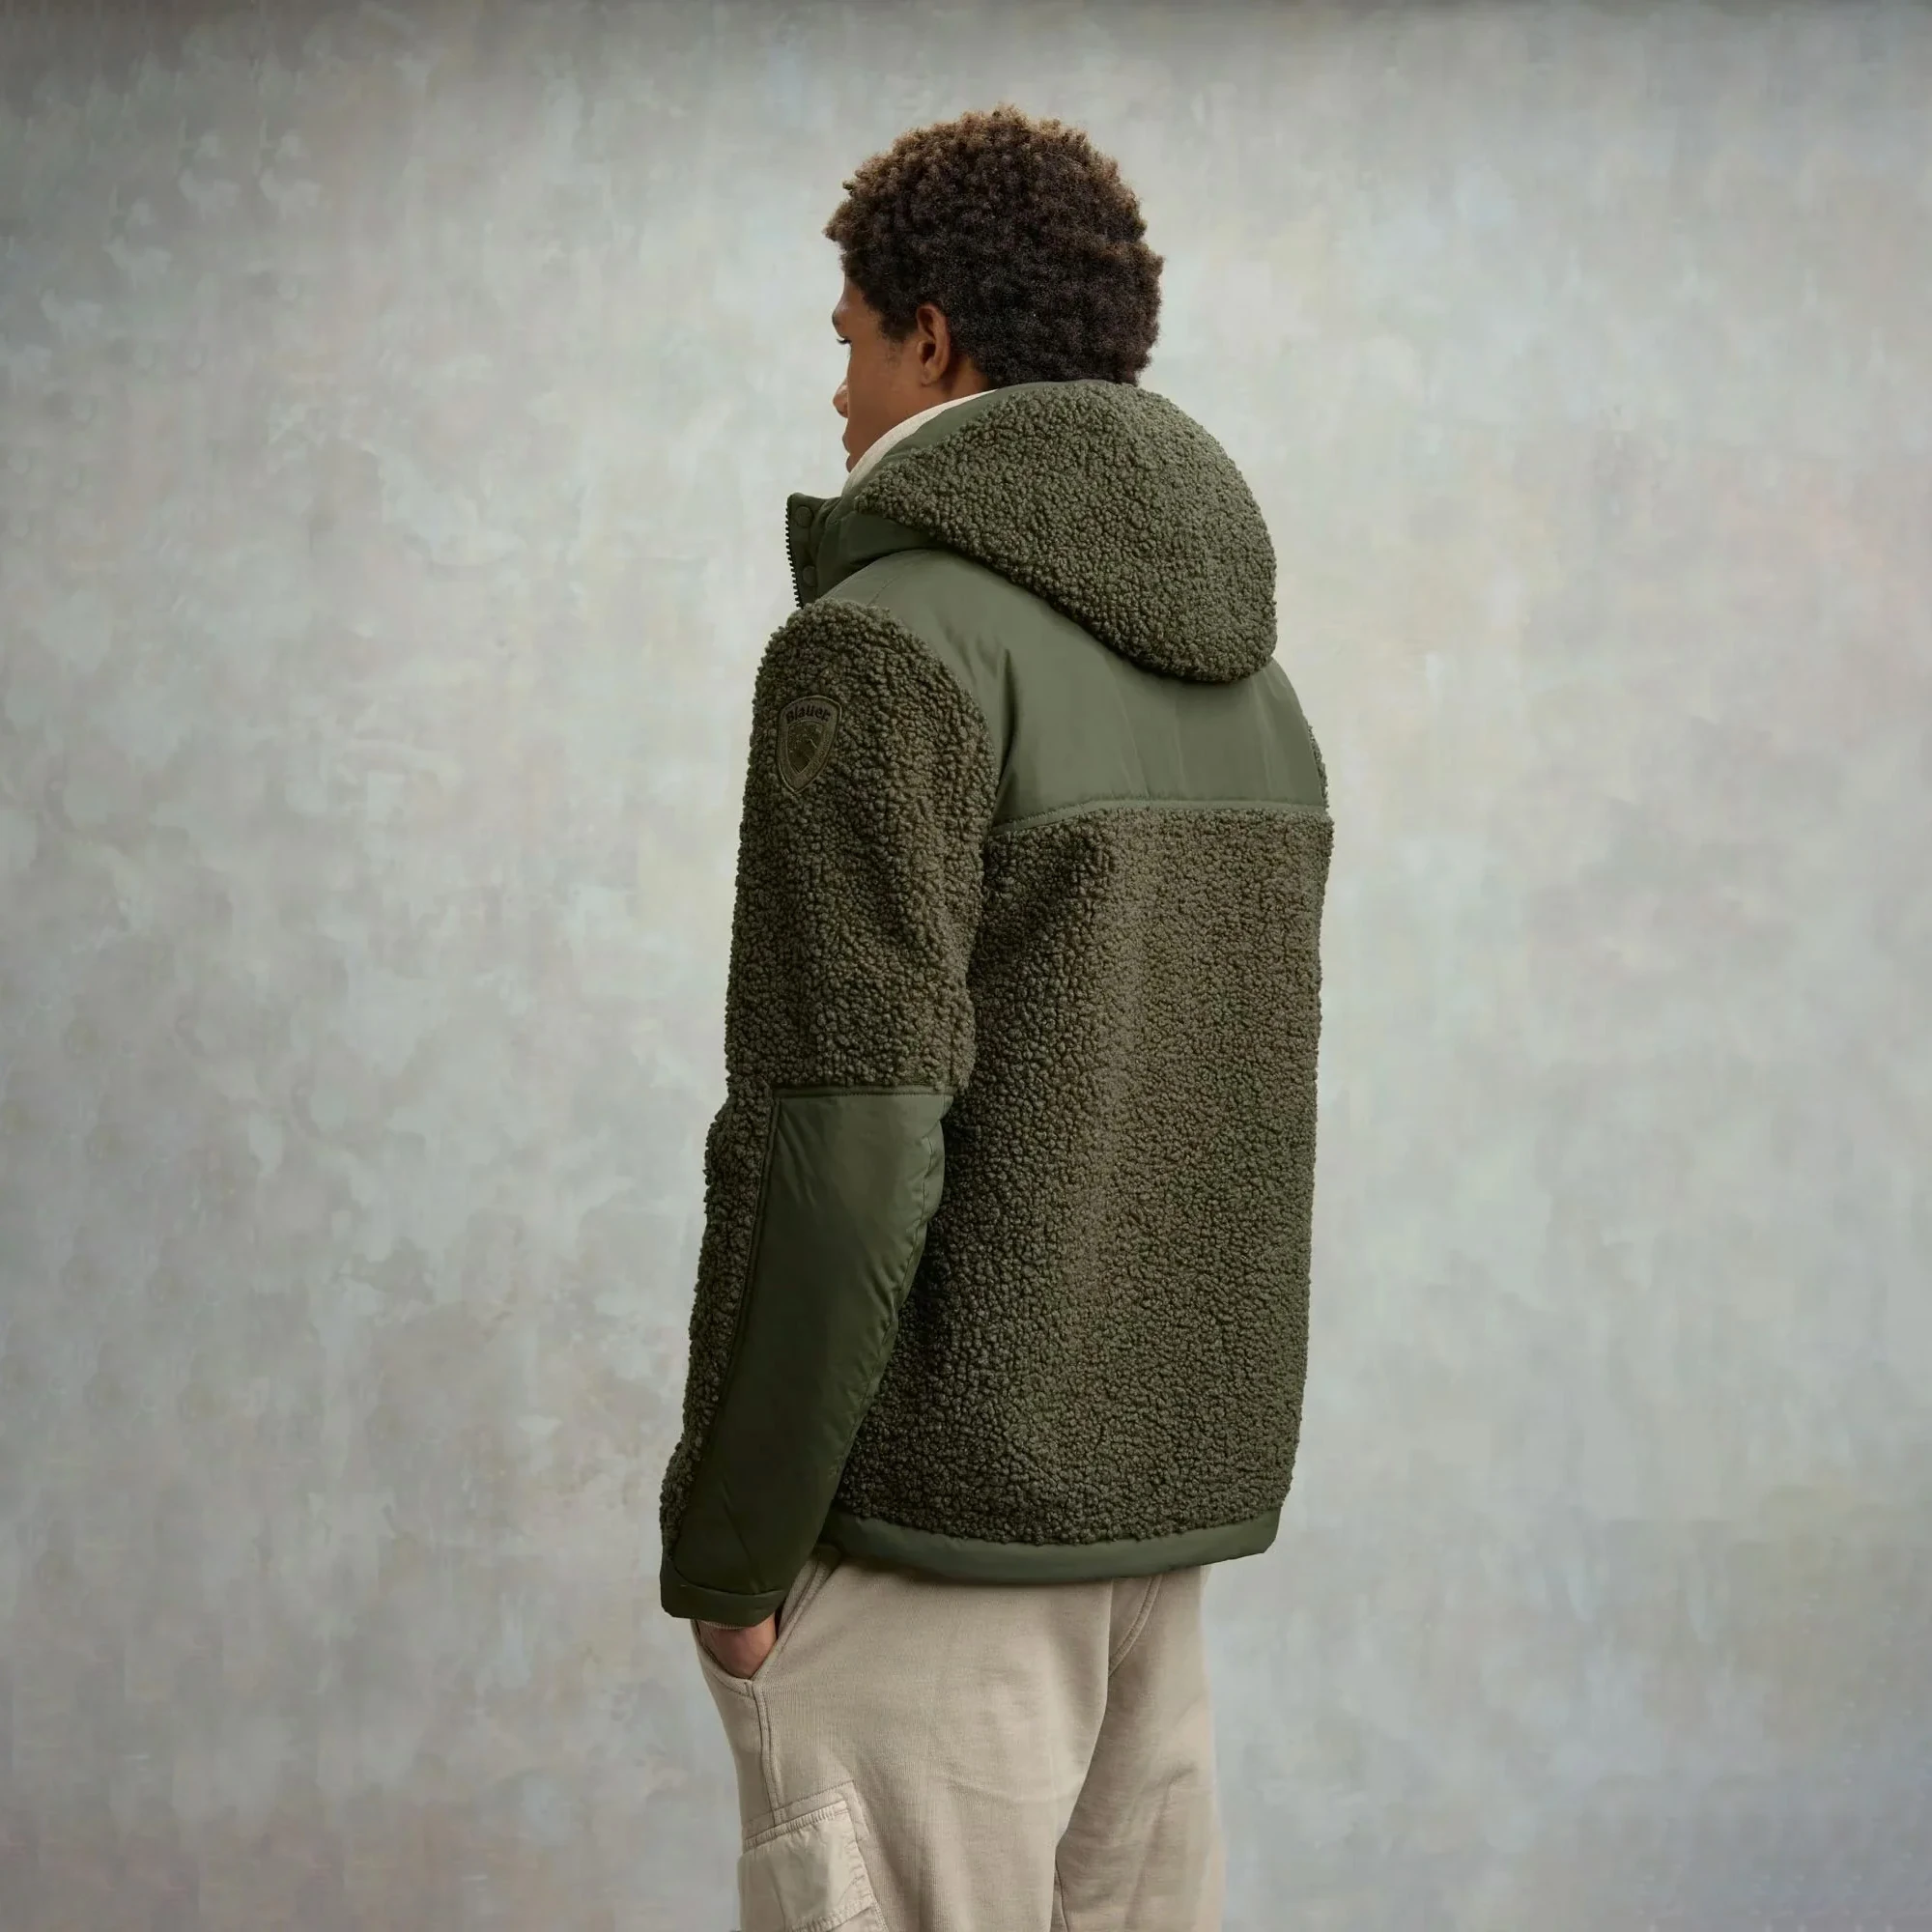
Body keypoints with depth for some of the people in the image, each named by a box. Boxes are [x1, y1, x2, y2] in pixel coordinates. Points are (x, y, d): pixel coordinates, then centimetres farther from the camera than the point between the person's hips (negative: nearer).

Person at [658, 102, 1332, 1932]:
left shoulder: (887, 647, -15)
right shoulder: (1245, 691, 12)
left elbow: (841, 1141, -21)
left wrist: (729, 1543, -13)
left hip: (923, 1506, -8)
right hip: (1152, 1499, 8)